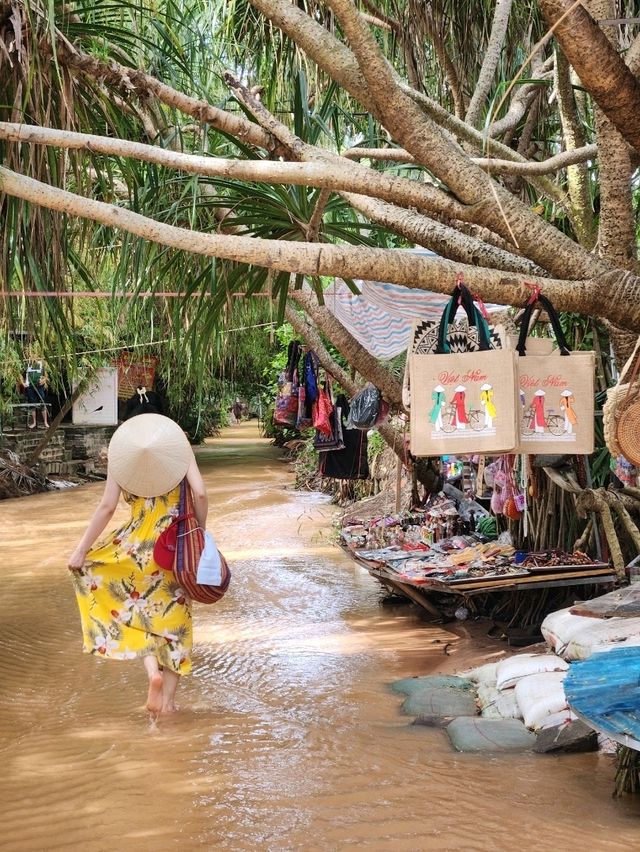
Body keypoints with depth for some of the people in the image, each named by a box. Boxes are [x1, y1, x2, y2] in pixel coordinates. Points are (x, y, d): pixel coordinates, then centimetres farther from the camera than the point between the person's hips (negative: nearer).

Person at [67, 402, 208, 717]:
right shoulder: (180, 446, 1)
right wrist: (200, 532, 4)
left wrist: (81, 549, -2)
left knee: (136, 611, 20)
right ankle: (168, 699, 16)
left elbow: (107, 507, -7)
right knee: (173, 617, 12)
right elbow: (200, 493, -10)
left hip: (137, 547, -1)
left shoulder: (121, 454, -1)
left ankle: (153, 671, -3)